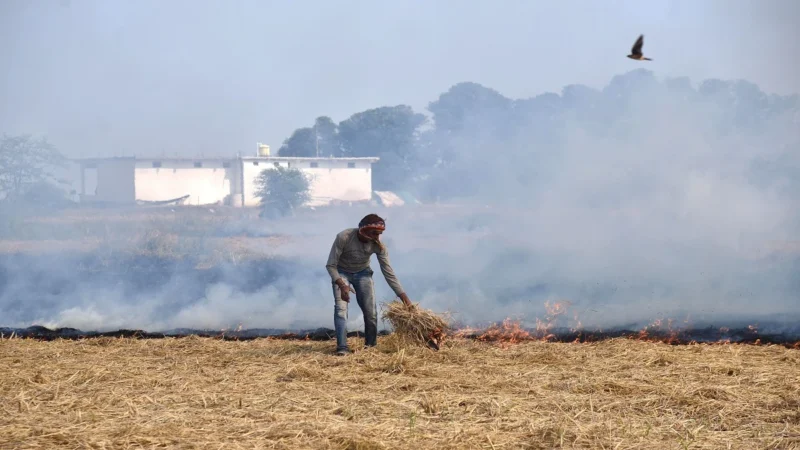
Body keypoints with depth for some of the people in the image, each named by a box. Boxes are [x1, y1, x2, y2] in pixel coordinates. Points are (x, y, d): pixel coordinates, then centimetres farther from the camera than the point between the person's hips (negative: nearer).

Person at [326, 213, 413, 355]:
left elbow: (389, 273, -18)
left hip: (362, 273, 3)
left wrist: (404, 297, -23)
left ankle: (371, 346, 11)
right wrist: (342, 285, -40)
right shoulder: (343, 237, -34)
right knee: (341, 308, -19)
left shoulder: (378, 246, -24)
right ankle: (342, 347, -20)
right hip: (341, 273, -2)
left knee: (370, 310, -4)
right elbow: (330, 265, -26)